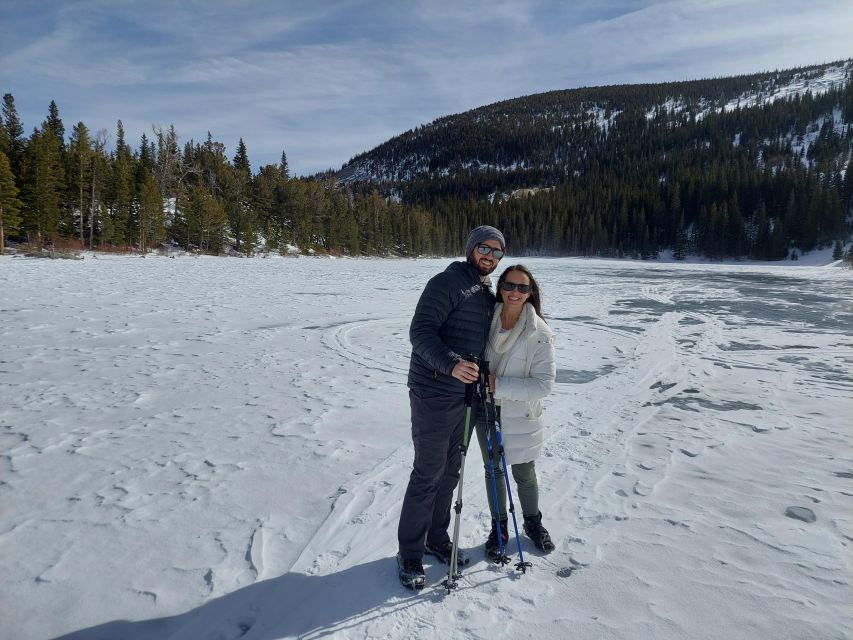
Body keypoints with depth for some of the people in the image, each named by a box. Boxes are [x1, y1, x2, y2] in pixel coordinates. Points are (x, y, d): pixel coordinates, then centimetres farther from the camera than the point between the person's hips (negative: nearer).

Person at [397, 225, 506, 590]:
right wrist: (452, 364, -36)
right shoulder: (447, 283, -12)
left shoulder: (488, 294, 15)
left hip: (465, 394, 8)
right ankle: (409, 554, 15)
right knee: (428, 474, -1)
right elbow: (420, 332, -22)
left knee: (450, 471, 16)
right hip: (433, 395, -8)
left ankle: (437, 539, 33)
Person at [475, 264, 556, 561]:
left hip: (520, 416, -3)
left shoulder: (540, 334, -19)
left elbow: (544, 383, -20)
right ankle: (499, 527, 38)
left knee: (524, 475, 15)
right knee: (493, 470, 17)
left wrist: (499, 385, -24)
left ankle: (533, 522, 43)